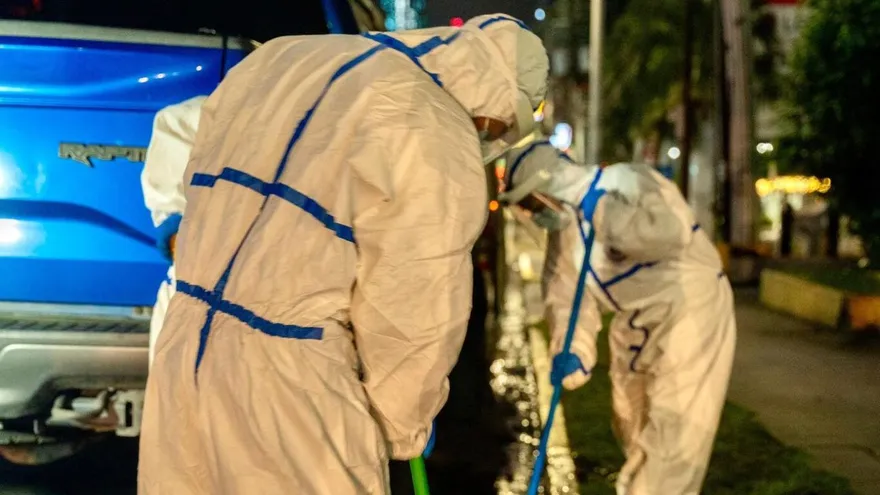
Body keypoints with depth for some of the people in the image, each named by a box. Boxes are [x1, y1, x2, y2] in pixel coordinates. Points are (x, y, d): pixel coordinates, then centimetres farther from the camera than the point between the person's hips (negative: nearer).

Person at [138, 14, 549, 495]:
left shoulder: (281, 57, 12)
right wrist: (405, 424, 8)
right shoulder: (436, 135, -11)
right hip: (286, 381, -8)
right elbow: (412, 310, -8)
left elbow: (198, 188, 17)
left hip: (184, 349, 8)